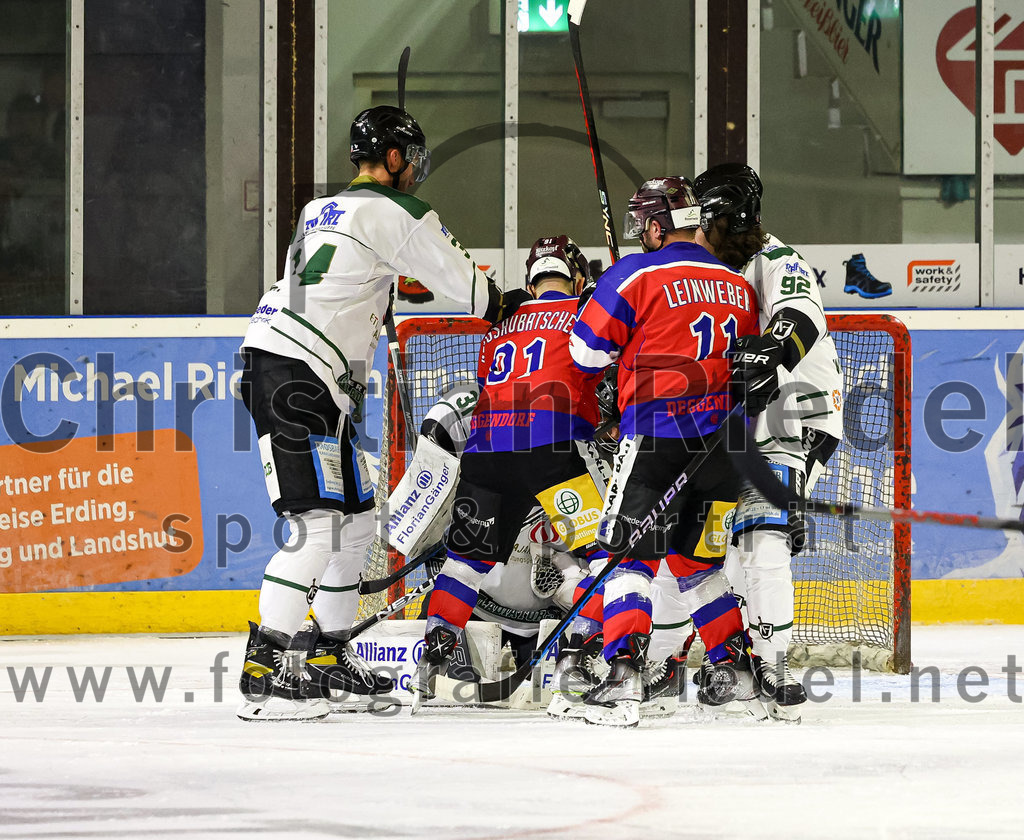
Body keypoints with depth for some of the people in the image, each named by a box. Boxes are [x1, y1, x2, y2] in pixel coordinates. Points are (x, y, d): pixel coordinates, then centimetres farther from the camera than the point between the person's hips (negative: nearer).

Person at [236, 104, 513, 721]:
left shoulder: (321, 212, 23)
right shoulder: (397, 214, -5)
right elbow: (467, 286, 1)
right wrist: (508, 304, 22)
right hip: (298, 376, -10)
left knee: (355, 514, 16)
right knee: (317, 522, -15)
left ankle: (329, 657, 23)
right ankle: (262, 671, -21)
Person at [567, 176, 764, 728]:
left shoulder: (638, 274, -6)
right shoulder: (738, 287, 14)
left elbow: (589, 349, -3)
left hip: (658, 435, -6)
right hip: (724, 439, 6)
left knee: (632, 553, -4)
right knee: (694, 555, 20)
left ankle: (623, 676, -18)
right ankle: (735, 667, 19)